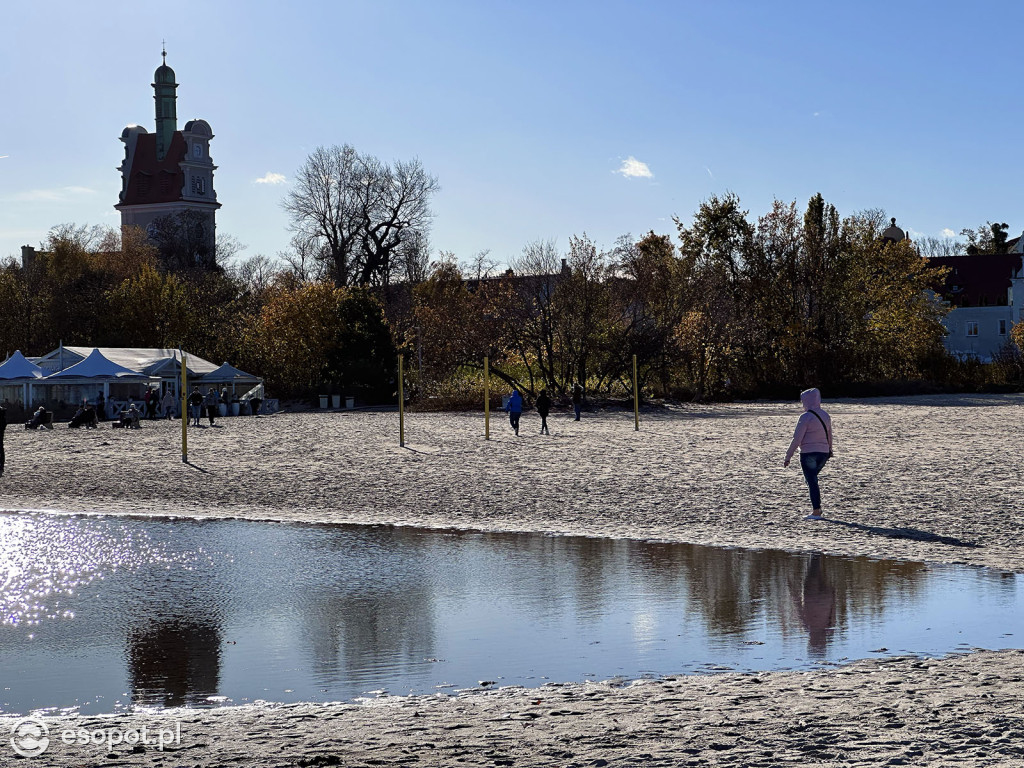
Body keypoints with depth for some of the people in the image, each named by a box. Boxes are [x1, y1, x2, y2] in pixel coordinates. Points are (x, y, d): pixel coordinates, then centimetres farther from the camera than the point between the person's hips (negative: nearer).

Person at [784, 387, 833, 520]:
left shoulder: (805, 417, -13)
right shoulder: (825, 416, 8)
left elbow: (797, 439, -15)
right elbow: (829, 436, 19)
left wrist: (788, 457, -10)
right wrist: (830, 450, 35)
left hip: (808, 453, -7)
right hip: (824, 453, 7)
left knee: (811, 481, -2)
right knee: (813, 478, 22)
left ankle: (816, 511, -2)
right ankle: (817, 507, 17)